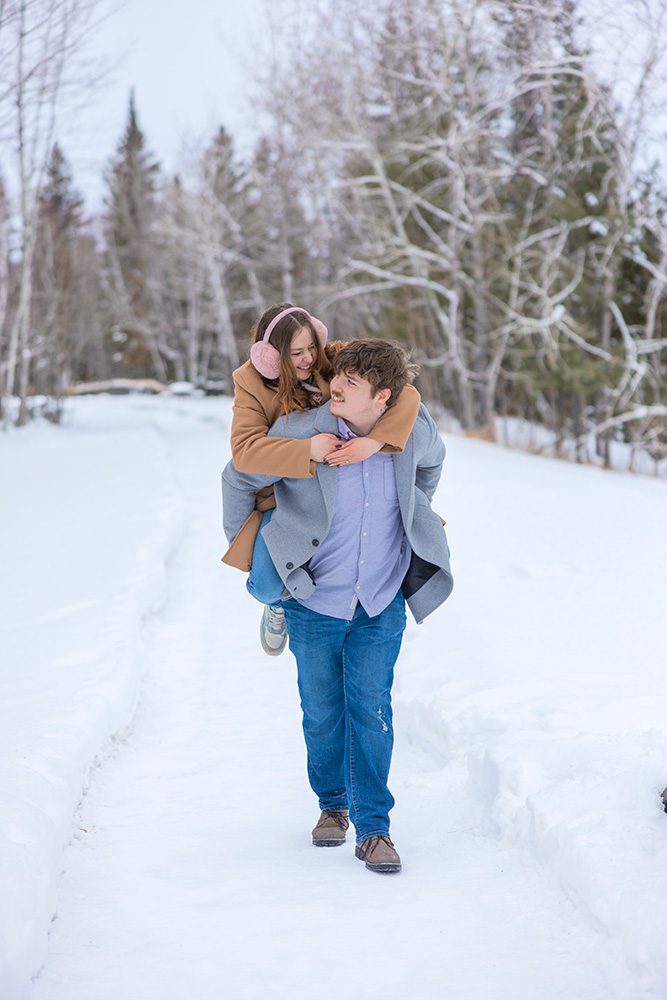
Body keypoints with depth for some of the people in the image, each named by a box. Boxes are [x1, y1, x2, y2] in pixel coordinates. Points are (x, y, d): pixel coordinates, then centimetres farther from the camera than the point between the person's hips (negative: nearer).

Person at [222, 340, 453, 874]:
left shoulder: (415, 428, -12)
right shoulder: (300, 431, -20)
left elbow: (431, 460, 15)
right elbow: (239, 478, -3)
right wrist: (241, 546, 8)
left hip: (381, 604, 1)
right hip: (315, 602, 0)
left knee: (371, 711, -4)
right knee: (323, 713, 11)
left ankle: (374, 828, 5)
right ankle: (333, 805, 33)